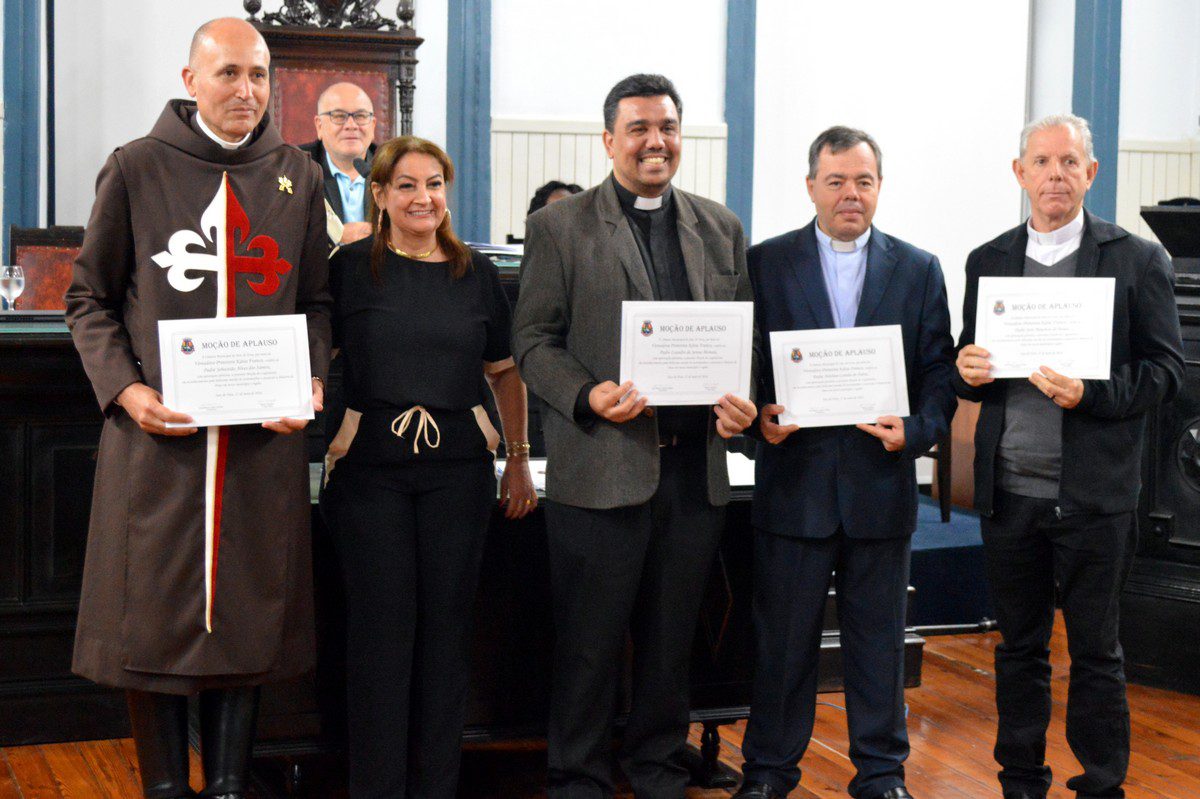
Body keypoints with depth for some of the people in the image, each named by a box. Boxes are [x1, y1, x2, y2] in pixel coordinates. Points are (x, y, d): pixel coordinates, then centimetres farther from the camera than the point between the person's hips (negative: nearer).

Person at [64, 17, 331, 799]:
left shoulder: (298, 178, 10)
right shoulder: (136, 169, 2)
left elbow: (317, 301, 15)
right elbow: (90, 298, 5)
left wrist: (312, 383, -2)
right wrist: (123, 389, -9)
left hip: (265, 439, 2)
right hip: (157, 432, -2)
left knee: (249, 615, 6)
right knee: (155, 616, 3)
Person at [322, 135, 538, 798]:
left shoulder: (476, 272, 9)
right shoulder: (352, 266, 1)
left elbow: (504, 371, 16)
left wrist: (519, 459, 12)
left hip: (459, 466, 2)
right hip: (370, 464, -2)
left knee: (446, 626, 7)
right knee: (381, 627, 1)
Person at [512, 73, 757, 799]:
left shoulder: (720, 228, 12)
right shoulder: (559, 227, 1)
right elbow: (533, 340, -2)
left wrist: (742, 401, -5)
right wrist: (587, 396, -18)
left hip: (697, 469, 4)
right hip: (601, 467, -3)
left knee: (672, 641, 13)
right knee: (590, 644, 3)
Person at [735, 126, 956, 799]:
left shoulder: (919, 270, 8)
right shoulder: (766, 264, 4)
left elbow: (940, 372, 5)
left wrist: (916, 431, -12)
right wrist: (759, 414, -15)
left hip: (881, 484, 1)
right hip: (794, 482, -1)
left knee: (879, 639, 10)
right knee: (784, 638, 7)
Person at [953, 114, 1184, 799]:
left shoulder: (1138, 261, 1)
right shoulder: (988, 262, 11)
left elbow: (1166, 369, -3)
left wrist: (1090, 394, -19)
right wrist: (969, 373, -7)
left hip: (1094, 496, -3)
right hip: (1009, 491, 3)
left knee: (1096, 652, 5)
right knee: (1019, 647, 12)